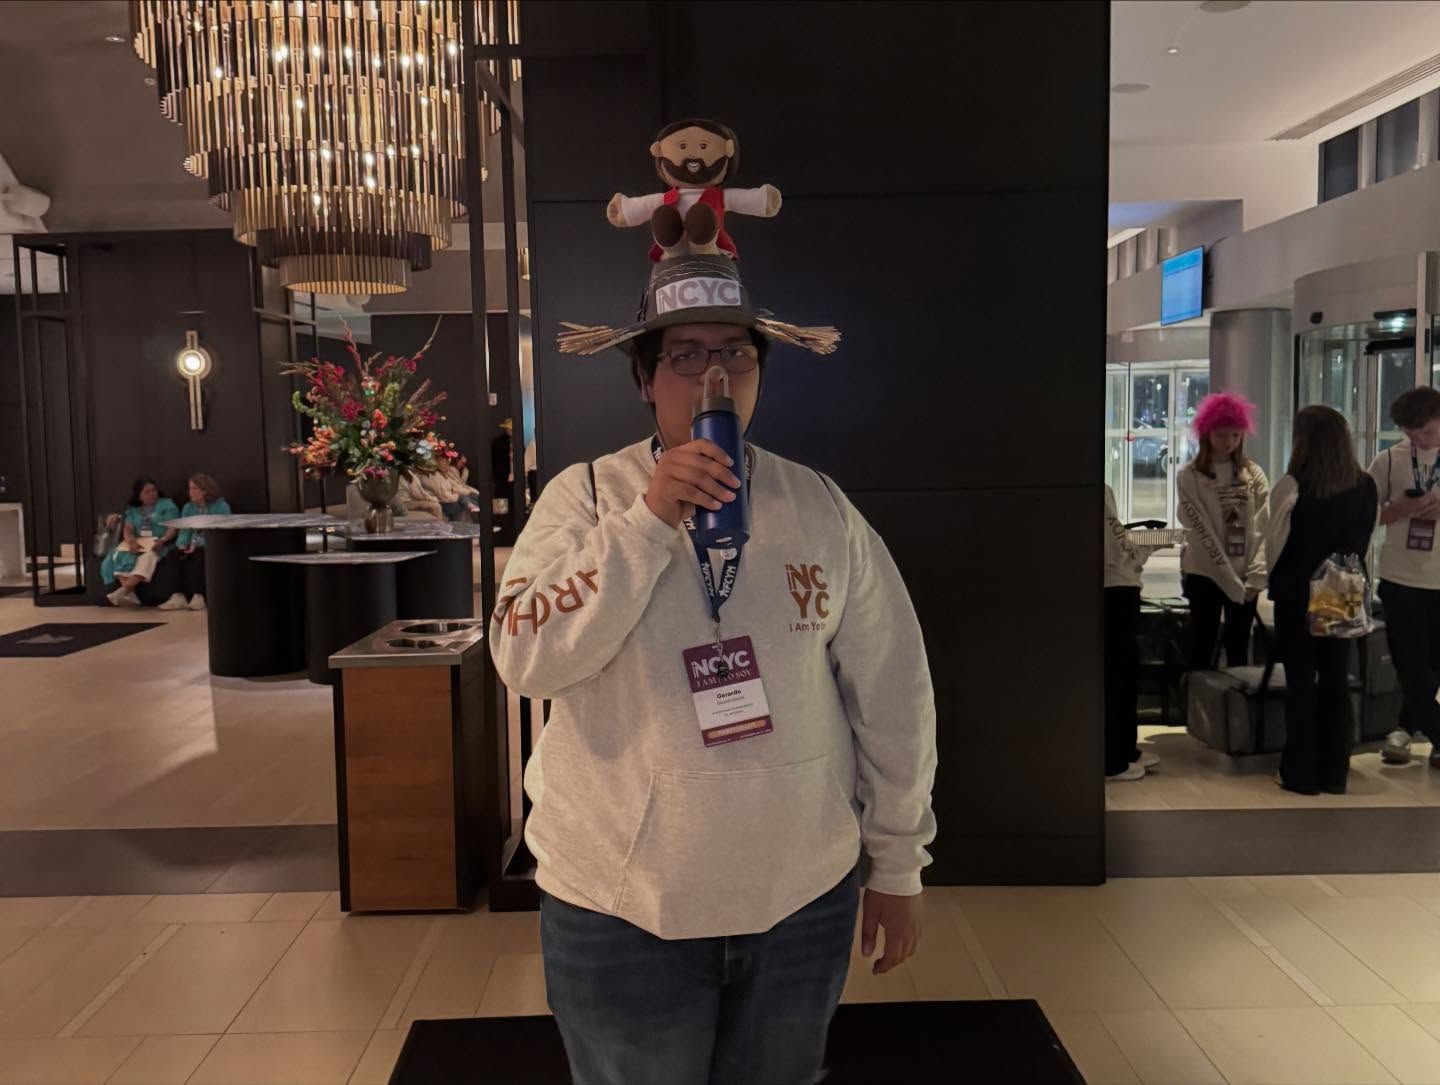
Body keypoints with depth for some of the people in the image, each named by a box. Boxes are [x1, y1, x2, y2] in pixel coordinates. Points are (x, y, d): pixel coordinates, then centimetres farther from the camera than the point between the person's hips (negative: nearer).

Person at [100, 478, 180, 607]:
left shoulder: (167, 505, 9)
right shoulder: (132, 510, 19)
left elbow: (174, 527, -2)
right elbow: (127, 529, 7)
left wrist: (162, 540, -22)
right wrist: (131, 542, -16)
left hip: (157, 543, -4)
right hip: (137, 542, 4)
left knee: (147, 557, -38)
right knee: (119, 556, -28)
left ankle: (123, 590, -46)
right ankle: (130, 594, -37)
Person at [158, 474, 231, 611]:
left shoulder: (221, 506, -6)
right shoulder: (188, 508, 13)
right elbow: (184, 532, 6)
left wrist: (197, 544, -25)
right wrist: (182, 545, -17)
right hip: (193, 548, 5)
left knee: (199, 556, -36)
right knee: (173, 555, -23)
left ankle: (198, 597, -35)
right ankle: (178, 596, -29)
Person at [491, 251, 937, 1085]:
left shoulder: (822, 506, -2)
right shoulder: (586, 496, -6)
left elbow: (893, 695, 2)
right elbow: (526, 660, -17)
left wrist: (897, 864, 6)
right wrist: (649, 520, -24)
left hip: (805, 895, 2)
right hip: (621, 902, -1)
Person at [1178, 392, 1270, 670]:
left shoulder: (1253, 473, 3)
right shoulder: (1189, 476, -6)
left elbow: (1264, 527, -1)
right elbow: (1202, 531, -11)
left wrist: (1256, 577, -12)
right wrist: (1231, 582, -14)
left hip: (1245, 577, 3)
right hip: (1205, 575, -2)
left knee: (1238, 650, 11)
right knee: (1202, 650, 4)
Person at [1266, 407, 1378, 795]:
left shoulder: (1292, 486, -16)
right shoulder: (1367, 487, -1)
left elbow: (1274, 545, -8)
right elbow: (1365, 543, 6)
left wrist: (1275, 578, 10)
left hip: (1298, 595, -4)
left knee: (1301, 682, 5)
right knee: (1337, 680, 11)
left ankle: (1302, 773, 10)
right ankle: (1334, 773, 17)